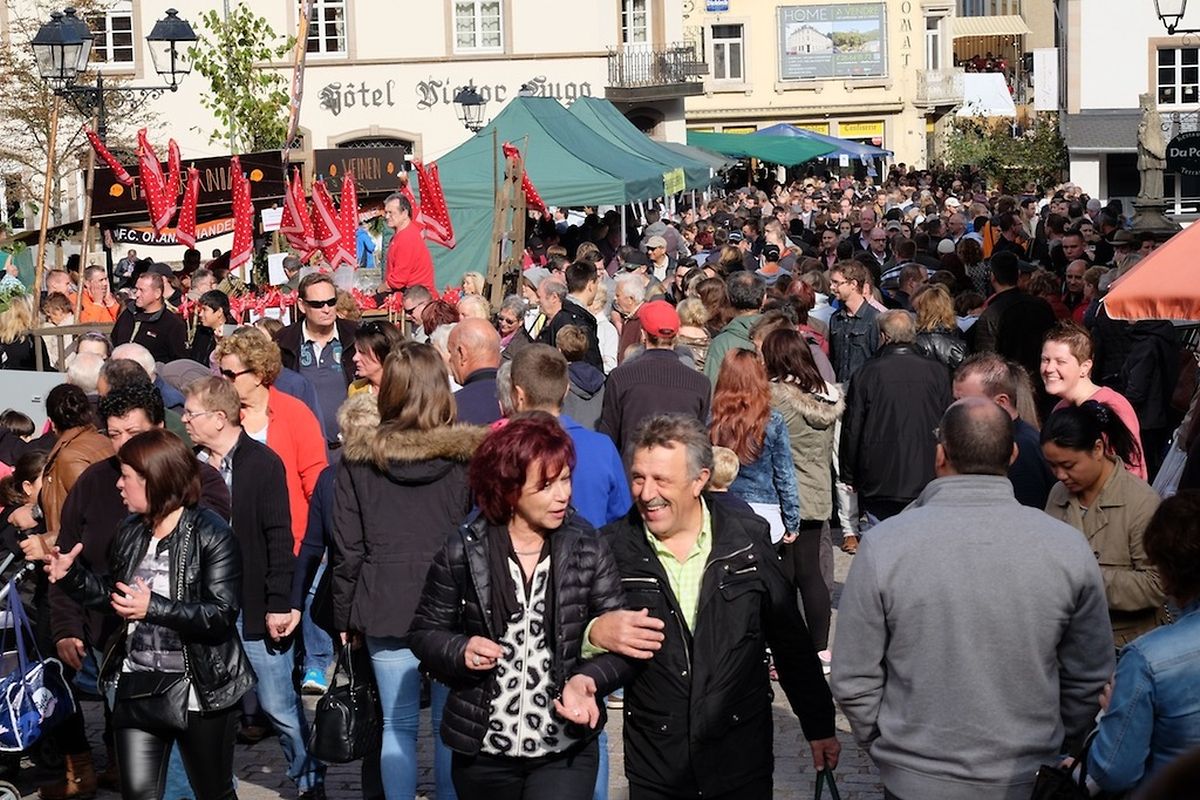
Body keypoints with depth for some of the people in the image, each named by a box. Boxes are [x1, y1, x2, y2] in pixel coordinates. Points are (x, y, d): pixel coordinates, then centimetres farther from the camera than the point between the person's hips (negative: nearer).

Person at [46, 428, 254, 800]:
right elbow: (113, 594, 18)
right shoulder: (131, 531, 7)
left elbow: (222, 614, -22)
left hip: (199, 689, -6)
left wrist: (155, 608, -30)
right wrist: (72, 575, 3)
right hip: (138, 685, 6)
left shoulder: (211, 534, -14)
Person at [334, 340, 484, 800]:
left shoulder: (359, 458, -1)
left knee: (398, 724, 8)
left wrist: (344, 615, 10)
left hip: (385, 607, 1)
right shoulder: (467, 455, -5)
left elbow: (347, 549, 2)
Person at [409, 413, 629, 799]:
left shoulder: (588, 548, -4)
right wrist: (459, 651, -15)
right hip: (482, 752, 1)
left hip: (566, 752, -1)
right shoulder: (463, 551, -5)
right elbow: (425, 632, 5)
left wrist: (587, 680, -23)